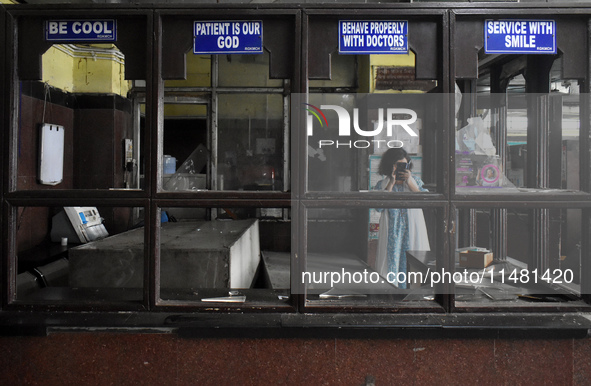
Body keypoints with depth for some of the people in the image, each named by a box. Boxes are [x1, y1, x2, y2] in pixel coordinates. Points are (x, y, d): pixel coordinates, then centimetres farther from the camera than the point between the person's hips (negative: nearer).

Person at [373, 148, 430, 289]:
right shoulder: (382, 185, 7)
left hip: (412, 232, 1)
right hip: (392, 233, -1)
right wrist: (391, 183, -11)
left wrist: (410, 182, -10)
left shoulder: (415, 181, 12)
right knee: (391, 264, -4)